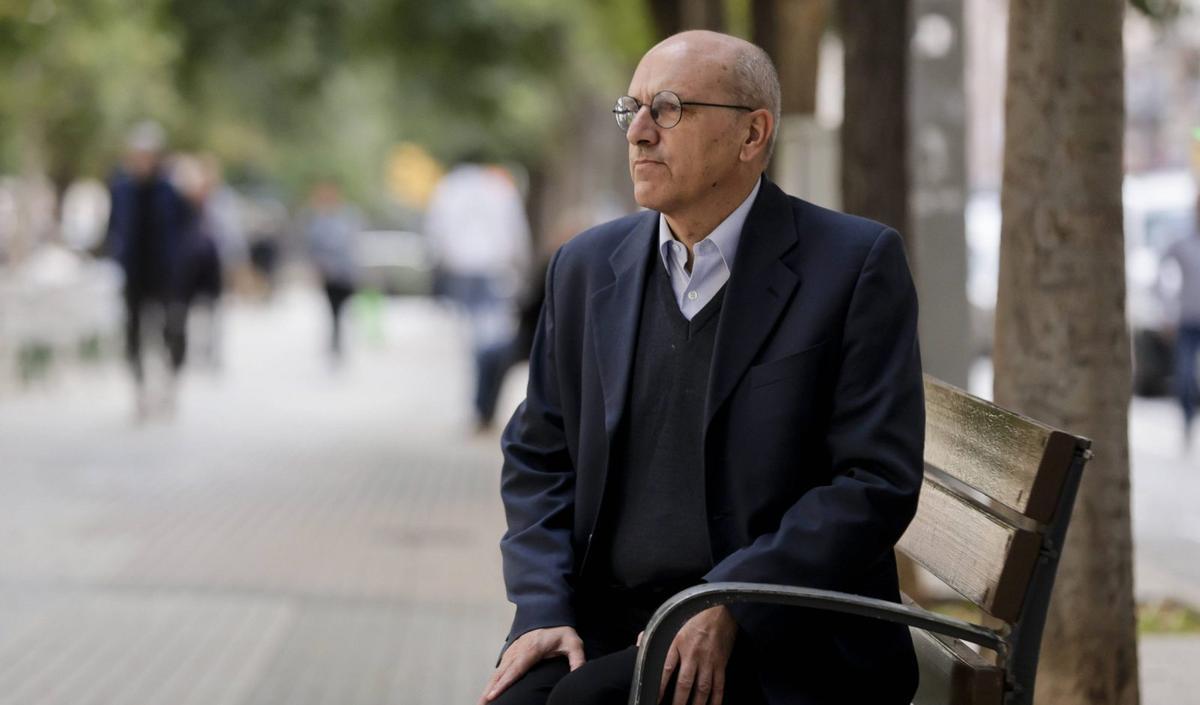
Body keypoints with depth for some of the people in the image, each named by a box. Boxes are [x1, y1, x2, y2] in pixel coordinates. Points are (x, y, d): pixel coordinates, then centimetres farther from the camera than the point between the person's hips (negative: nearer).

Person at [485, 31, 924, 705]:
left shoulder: (858, 263, -4)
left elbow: (877, 481, -9)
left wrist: (729, 607, -18)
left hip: (785, 648, -4)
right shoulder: (587, 266, 12)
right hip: (608, 631, 4)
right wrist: (543, 610, -1)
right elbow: (538, 455, 17)